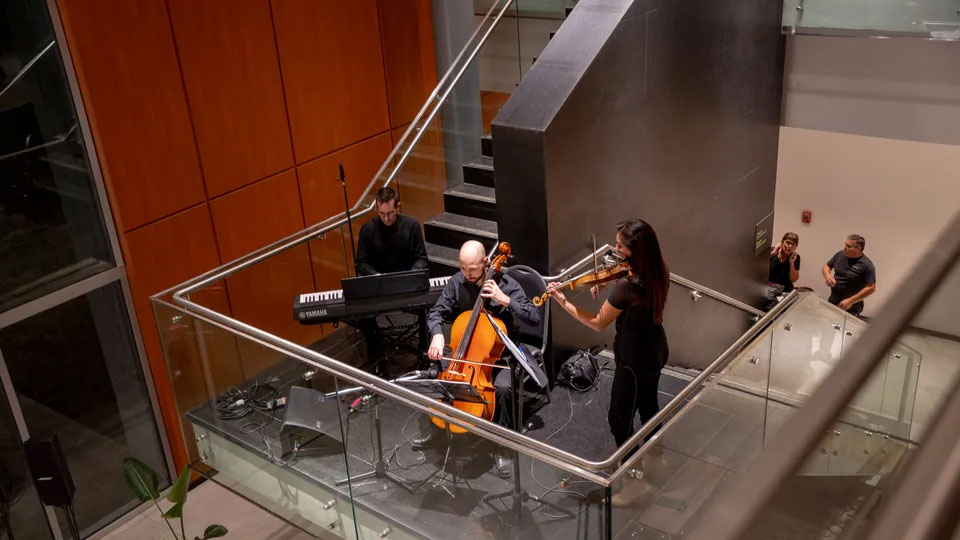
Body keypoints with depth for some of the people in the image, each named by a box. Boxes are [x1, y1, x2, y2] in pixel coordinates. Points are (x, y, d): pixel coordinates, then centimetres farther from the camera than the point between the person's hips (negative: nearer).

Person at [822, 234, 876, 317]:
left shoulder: (867, 265, -17)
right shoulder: (840, 254, 0)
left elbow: (871, 288, -17)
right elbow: (827, 266, 15)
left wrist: (850, 301, -19)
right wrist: (827, 275, -10)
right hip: (832, 301, 6)